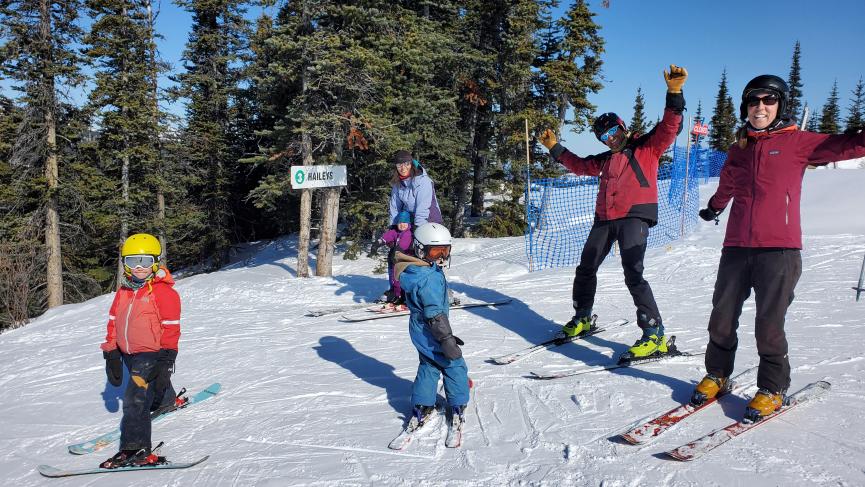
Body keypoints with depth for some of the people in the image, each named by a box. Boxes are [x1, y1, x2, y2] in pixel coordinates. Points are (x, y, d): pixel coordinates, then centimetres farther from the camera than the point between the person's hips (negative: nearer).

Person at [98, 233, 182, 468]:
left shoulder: (164, 291, -14)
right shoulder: (123, 292, 8)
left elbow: (171, 327, -15)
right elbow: (113, 323, 14)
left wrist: (166, 359, -17)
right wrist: (111, 355, 11)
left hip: (152, 354, -8)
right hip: (128, 354, 8)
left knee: (135, 399, -18)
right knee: (151, 387, 30)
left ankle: (136, 450, -16)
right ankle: (167, 402, 60)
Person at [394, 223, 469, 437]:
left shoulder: (414, 271, 4)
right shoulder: (429, 278, -28)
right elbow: (435, 313, -28)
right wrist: (447, 339, -24)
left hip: (419, 330, 10)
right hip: (431, 333, -9)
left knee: (428, 367, 21)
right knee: (455, 366, 7)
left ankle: (421, 407, 24)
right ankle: (458, 407, 19)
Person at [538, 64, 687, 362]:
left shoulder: (647, 147, 4)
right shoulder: (606, 159, 22)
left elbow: (670, 127, -11)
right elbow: (579, 165, 36)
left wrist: (675, 94, -25)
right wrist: (555, 148, 36)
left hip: (634, 216, -8)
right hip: (604, 219, 8)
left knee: (633, 273, -20)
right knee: (586, 268, 15)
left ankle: (655, 335, -17)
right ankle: (582, 318, 35)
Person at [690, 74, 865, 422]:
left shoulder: (797, 142, 4)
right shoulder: (738, 150, 14)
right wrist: (713, 208, 49)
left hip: (779, 249, -4)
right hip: (736, 248, 4)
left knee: (769, 325, -2)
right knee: (722, 318, 6)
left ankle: (773, 389, 17)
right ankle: (717, 376, 25)